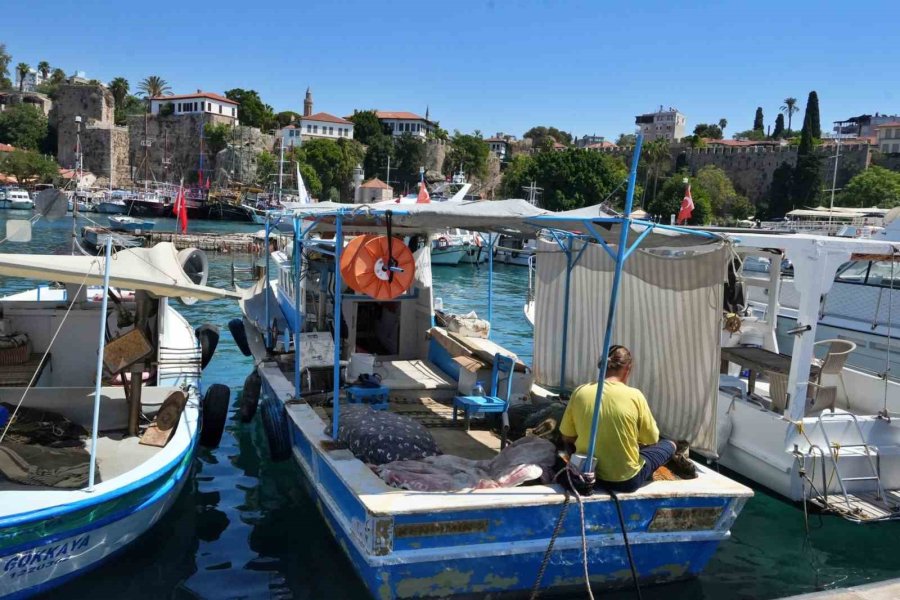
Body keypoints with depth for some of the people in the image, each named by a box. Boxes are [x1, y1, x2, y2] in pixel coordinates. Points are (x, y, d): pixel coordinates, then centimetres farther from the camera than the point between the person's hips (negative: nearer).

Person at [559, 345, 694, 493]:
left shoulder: (580, 392, -9)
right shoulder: (634, 395, -15)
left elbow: (567, 438, 1)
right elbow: (652, 439, -4)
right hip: (626, 480, -3)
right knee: (670, 445, 21)